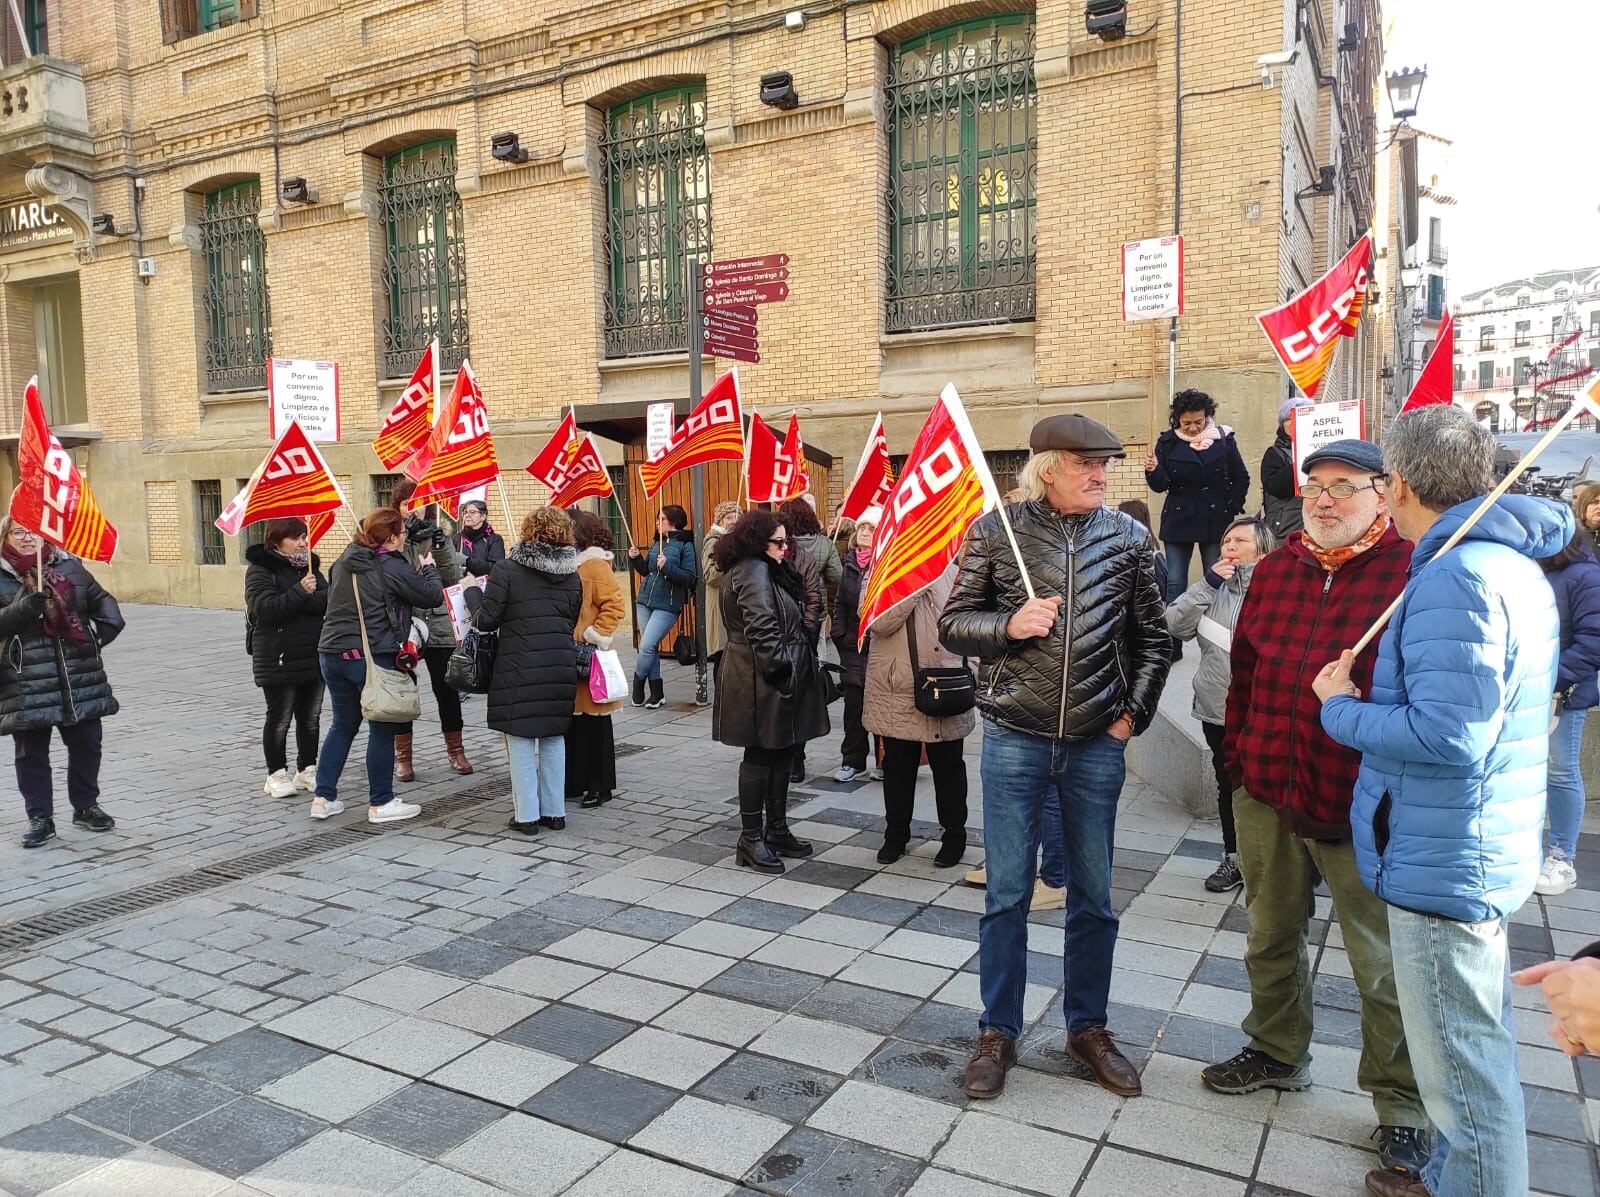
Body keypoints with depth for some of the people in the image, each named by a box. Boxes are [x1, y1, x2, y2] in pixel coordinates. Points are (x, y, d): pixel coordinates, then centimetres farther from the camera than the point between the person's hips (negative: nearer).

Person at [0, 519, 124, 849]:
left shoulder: (69, 566, 8)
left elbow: (101, 599, 14)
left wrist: (107, 628, -2)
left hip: (80, 676, 3)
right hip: (27, 682, -3)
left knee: (86, 743, 11)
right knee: (32, 752, 4)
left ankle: (86, 806, 28)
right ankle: (40, 818, 16)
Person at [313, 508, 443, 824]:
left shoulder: (344, 561, 11)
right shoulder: (392, 567, -12)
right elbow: (432, 596, -8)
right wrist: (429, 568, 12)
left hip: (333, 652, 8)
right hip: (373, 657, -7)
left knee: (342, 725, 18)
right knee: (382, 729, 4)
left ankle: (323, 798, 20)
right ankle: (380, 803, 10)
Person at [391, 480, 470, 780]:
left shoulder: (437, 534, 8)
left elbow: (453, 577, -1)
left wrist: (441, 544, -13)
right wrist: (404, 536, -21)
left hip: (439, 625, 2)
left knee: (447, 690, 7)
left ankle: (455, 751, 23)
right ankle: (402, 757, 19)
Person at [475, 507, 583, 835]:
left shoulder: (506, 569, -8)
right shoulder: (571, 575, 6)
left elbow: (487, 619, -8)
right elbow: (572, 622, 11)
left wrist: (475, 619, 13)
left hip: (519, 666, -4)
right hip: (561, 664, 5)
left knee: (520, 739, 4)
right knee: (554, 738, 13)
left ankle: (527, 815, 7)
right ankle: (555, 811, 18)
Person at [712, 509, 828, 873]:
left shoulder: (764, 570, 18)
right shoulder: (753, 571, -15)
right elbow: (761, 627, -25)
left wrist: (793, 665, 17)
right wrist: (780, 667, -21)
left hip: (775, 678, 10)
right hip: (763, 680, -10)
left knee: (779, 753, 15)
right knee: (761, 756, -3)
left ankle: (776, 829, 25)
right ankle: (751, 840, 6)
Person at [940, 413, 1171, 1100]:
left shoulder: (1127, 537, 2)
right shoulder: (995, 531, -4)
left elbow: (1153, 640, 10)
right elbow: (953, 624, 0)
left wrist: (1133, 714, 1)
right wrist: (1009, 623, -18)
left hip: (1097, 745, 2)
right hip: (1015, 740, -2)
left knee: (1093, 898, 13)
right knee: (1007, 896, 7)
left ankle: (1087, 1028, 32)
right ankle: (998, 1033, 23)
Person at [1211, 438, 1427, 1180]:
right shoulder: (1275, 569, 7)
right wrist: (1237, 754, 9)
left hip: (1361, 808, -5)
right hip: (1267, 794, 6)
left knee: (1384, 966, 8)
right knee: (1271, 938, 20)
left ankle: (1400, 1105, 27)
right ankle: (1278, 1054, 41)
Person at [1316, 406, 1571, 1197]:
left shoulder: (1455, 577, -22)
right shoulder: (1514, 562, 11)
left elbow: (1448, 735, -28)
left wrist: (1342, 709, -14)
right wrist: (1370, 700, 13)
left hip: (1444, 861, -11)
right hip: (1488, 851, 11)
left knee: (1463, 1068, 3)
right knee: (1479, 1051, 23)